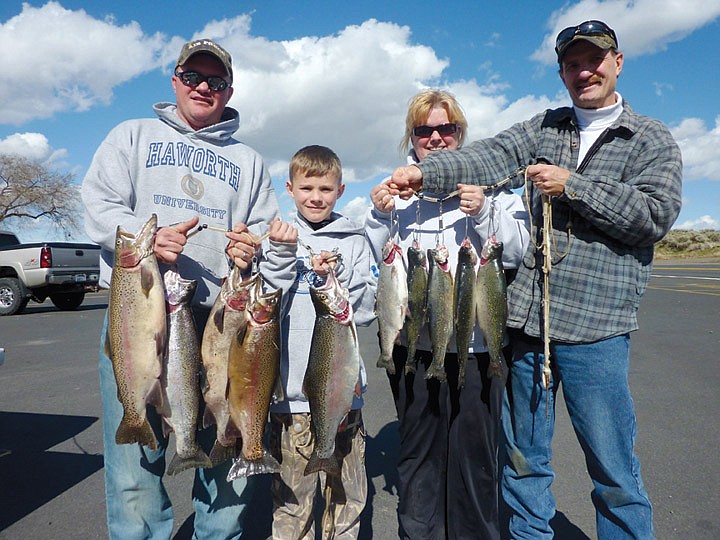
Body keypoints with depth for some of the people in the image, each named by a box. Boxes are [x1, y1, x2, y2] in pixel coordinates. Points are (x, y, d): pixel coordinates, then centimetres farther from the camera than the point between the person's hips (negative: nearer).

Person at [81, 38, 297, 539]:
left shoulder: (248, 160, 20)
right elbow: (99, 205, 3)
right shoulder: (133, 135, 16)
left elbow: (266, 231, 16)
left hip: (221, 316, 2)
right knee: (136, 459, -2)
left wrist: (252, 248, -8)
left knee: (230, 453, 6)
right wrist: (149, 238, -16)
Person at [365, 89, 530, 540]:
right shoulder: (397, 187, 11)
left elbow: (518, 250, -1)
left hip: (476, 337, -1)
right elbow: (375, 260, 7)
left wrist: (484, 212, -17)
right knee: (418, 447, 13)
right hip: (411, 338, 2)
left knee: (474, 449, 5)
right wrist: (381, 216, -9)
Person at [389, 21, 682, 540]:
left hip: (595, 327, -2)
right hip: (525, 320, 3)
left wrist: (572, 185, -12)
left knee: (614, 471, 6)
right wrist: (425, 172, -21)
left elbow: (656, 214, -7)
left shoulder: (653, 140, 7)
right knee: (523, 458, 15)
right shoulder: (544, 128, 13)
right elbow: (488, 157, -4)